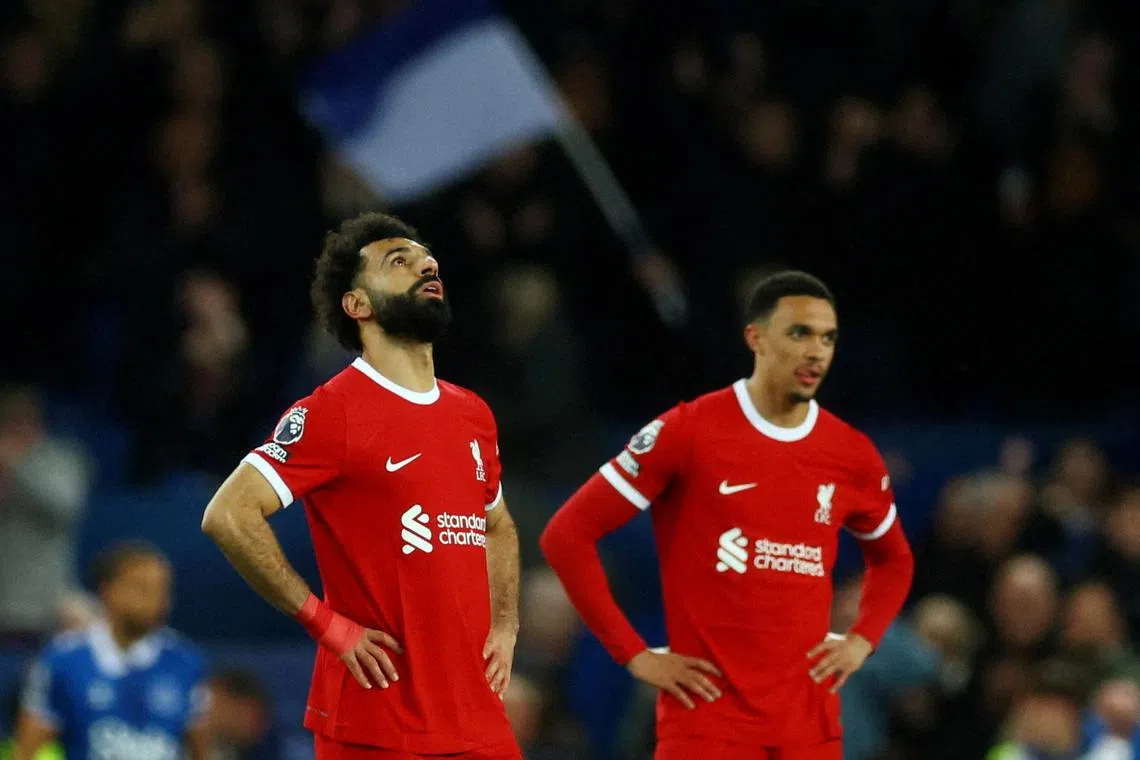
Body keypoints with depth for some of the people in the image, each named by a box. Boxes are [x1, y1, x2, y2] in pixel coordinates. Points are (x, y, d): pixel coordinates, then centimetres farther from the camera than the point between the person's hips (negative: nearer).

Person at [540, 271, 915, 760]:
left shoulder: (852, 455, 8)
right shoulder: (689, 434, -6)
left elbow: (893, 559, 28)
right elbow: (567, 535, -5)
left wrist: (862, 641, 9)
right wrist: (636, 655, -8)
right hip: (708, 715, -4)